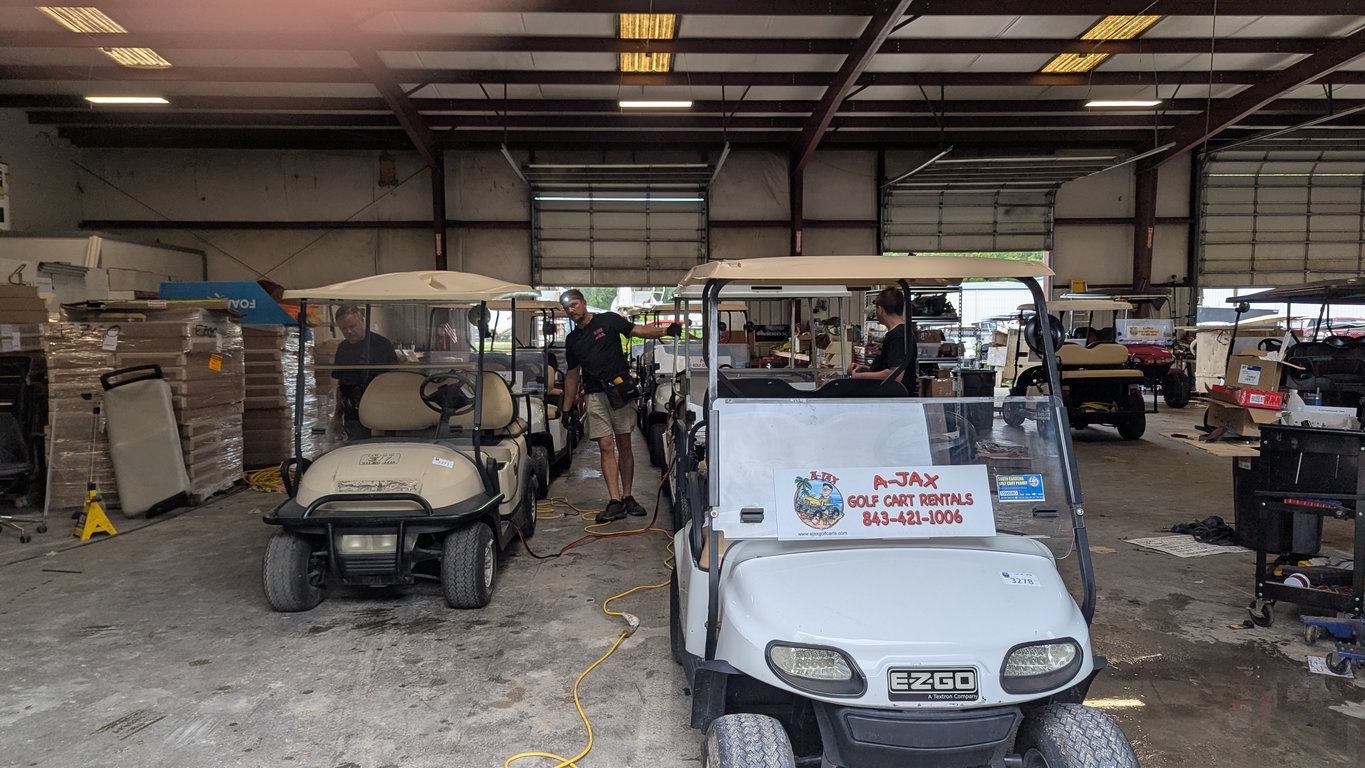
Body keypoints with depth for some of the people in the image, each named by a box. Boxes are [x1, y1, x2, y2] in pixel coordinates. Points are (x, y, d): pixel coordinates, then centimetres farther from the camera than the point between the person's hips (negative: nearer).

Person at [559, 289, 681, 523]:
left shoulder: (608, 320, 4)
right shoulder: (572, 340, 16)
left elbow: (638, 331, -3)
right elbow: (573, 374, 21)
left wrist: (665, 330, -20)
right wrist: (566, 408, 18)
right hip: (595, 396, 3)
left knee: (624, 446, 2)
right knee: (607, 448, -4)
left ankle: (627, 497, 10)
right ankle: (615, 502, -7)